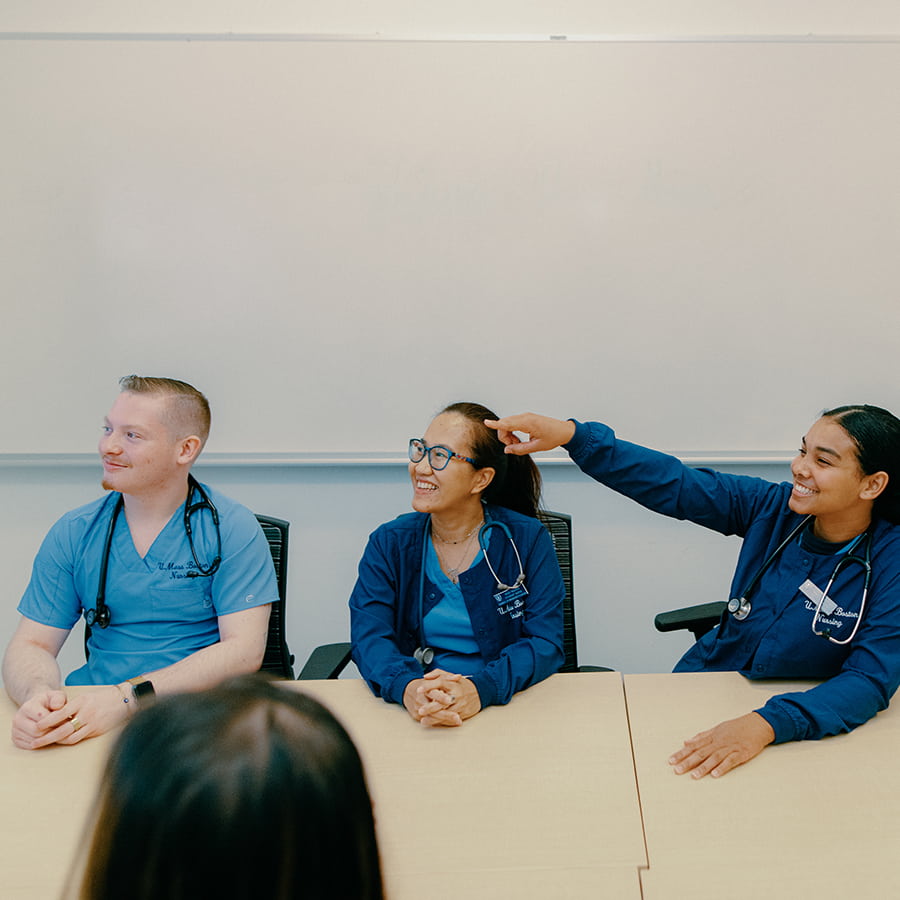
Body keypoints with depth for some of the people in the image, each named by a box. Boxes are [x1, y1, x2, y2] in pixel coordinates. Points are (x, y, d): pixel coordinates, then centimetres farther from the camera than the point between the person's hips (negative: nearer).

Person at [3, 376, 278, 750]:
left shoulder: (232, 530, -2)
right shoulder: (73, 533, 9)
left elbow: (243, 650, -11)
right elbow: (31, 645, 7)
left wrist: (127, 697, -22)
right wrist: (37, 694, -19)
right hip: (90, 716, 3)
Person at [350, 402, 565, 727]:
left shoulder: (528, 539, 2)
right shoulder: (388, 543, 7)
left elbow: (545, 642, -7)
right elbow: (368, 636, -5)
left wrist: (482, 688, -27)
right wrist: (407, 688, -28)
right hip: (412, 713, 1)